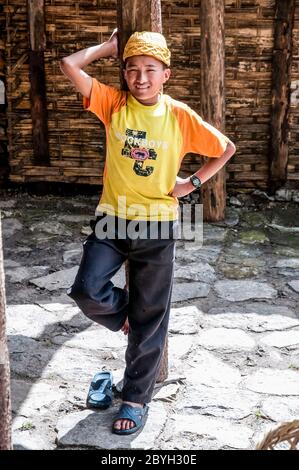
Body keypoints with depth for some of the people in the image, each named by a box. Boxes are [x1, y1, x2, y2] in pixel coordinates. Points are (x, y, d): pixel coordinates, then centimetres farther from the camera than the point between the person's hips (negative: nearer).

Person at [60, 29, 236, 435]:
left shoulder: (180, 116, -6)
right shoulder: (113, 104, -4)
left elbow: (226, 148, 5)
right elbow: (69, 65, -14)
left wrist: (193, 182, -3)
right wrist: (108, 47, -4)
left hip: (158, 225, -1)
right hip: (112, 220, 1)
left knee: (149, 320, 5)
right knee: (87, 290, -15)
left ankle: (137, 398, 21)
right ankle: (124, 311, 22)